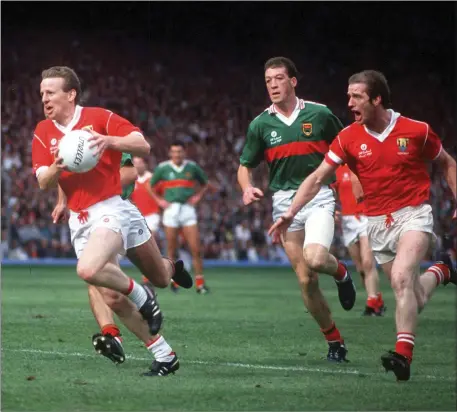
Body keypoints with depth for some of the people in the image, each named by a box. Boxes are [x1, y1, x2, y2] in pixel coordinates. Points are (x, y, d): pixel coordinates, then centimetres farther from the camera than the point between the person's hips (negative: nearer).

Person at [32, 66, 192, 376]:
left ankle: (140, 296, 2)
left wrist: (109, 141, -29)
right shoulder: (43, 132, 8)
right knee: (110, 294, -1)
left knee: (88, 270, -29)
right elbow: (44, 183, 2)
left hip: (111, 208, -5)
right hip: (79, 219, 5)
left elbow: (143, 146, -12)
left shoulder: (99, 117, -6)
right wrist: (57, 167, -20)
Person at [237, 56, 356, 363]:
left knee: (314, 260, -28)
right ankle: (335, 342, 14)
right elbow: (246, 166, 12)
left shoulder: (319, 114, 0)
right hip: (285, 202, 2)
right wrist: (247, 188, -9)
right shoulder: (260, 125, 4)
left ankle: (340, 271, 8)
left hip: (319, 197, -2)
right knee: (306, 281, -1)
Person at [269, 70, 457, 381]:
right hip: (378, 223, 4)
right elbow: (318, 178, -1)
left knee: (401, 278, -28)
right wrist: (290, 213, -10)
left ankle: (404, 355, -29)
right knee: (413, 299, 6)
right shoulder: (349, 137, -3)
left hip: (413, 214, -4)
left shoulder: (416, 131, -8)